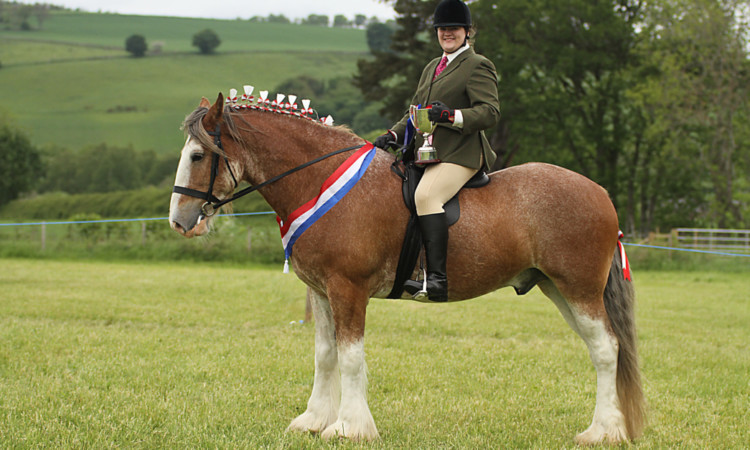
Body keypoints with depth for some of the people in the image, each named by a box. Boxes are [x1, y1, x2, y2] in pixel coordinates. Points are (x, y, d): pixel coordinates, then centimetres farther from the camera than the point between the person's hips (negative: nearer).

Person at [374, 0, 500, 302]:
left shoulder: (478, 66, -2)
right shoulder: (432, 67, 24)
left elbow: (490, 113, -12)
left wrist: (452, 116, -28)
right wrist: (393, 135, 9)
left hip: (460, 153, -10)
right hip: (428, 153, 10)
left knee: (425, 195, -32)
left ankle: (436, 280, -40)